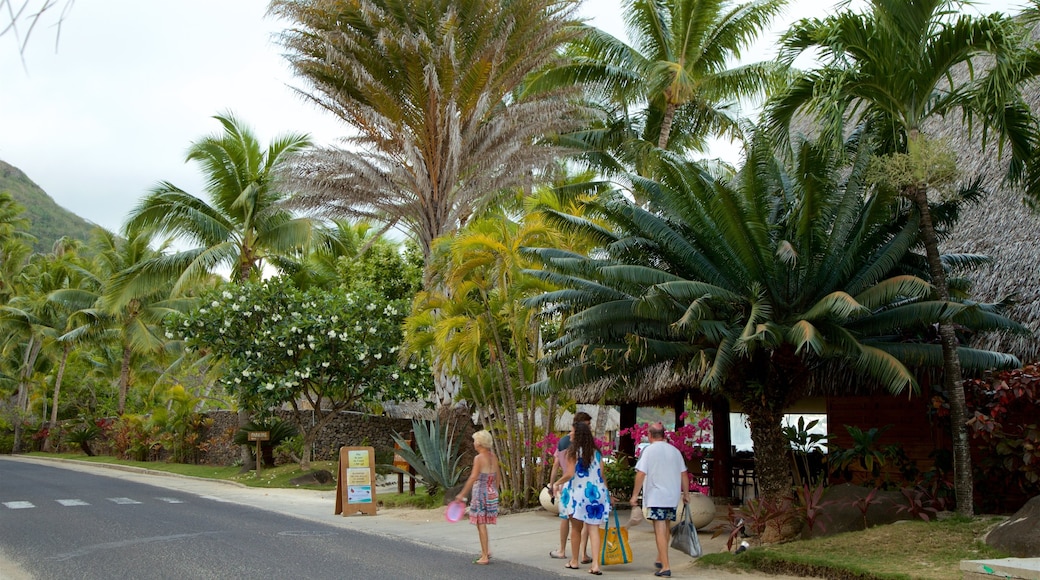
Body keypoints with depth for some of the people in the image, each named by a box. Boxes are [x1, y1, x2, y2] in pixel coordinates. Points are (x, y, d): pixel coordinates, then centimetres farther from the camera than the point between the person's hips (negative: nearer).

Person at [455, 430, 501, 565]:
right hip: (492, 493, 7)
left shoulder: (479, 458, -15)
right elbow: (498, 477, 13)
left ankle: (485, 557, 3)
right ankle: (486, 550, 20)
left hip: (480, 493, -7)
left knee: (481, 524, 0)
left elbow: (473, 478, -20)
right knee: (482, 523, 20)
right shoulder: (493, 457, 6)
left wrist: (462, 494, -15)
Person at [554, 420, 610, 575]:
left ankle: (574, 561, 23)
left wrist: (557, 483, 2)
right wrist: (607, 495, 18)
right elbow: (602, 476, 9)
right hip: (597, 493, 4)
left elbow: (570, 473, -14)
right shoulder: (596, 453, 10)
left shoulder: (574, 451, -5)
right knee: (594, 528, 1)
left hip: (580, 493, -4)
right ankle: (595, 564, -9)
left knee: (576, 528, 11)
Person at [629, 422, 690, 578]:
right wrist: (686, 494, 18)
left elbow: (641, 473, -12)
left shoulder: (649, 450, -6)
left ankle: (665, 566, -9)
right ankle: (660, 560, 29)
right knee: (666, 528, 19)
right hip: (672, 497, 5)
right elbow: (683, 474, 9)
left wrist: (635, 494, -7)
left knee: (660, 530, -5)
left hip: (655, 497, -5)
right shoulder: (675, 451, 8)